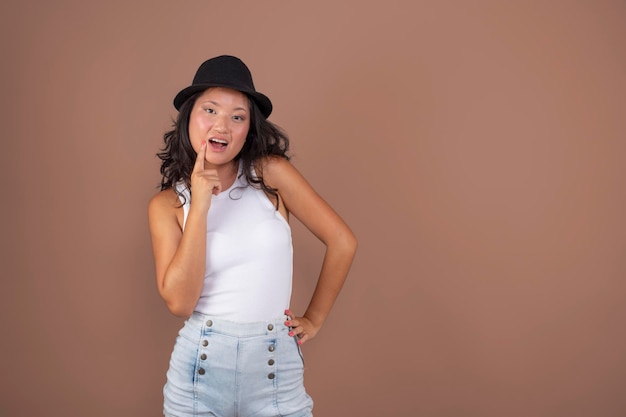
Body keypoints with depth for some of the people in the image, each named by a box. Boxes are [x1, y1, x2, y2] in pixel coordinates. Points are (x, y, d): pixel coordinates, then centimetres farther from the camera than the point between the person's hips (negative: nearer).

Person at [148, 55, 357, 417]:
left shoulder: (272, 174, -5)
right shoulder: (167, 204, -2)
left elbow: (342, 242, -1)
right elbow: (179, 302, -13)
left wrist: (314, 319, 6)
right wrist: (199, 207, -17)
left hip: (277, 366, 0)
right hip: (201, 365, 1)